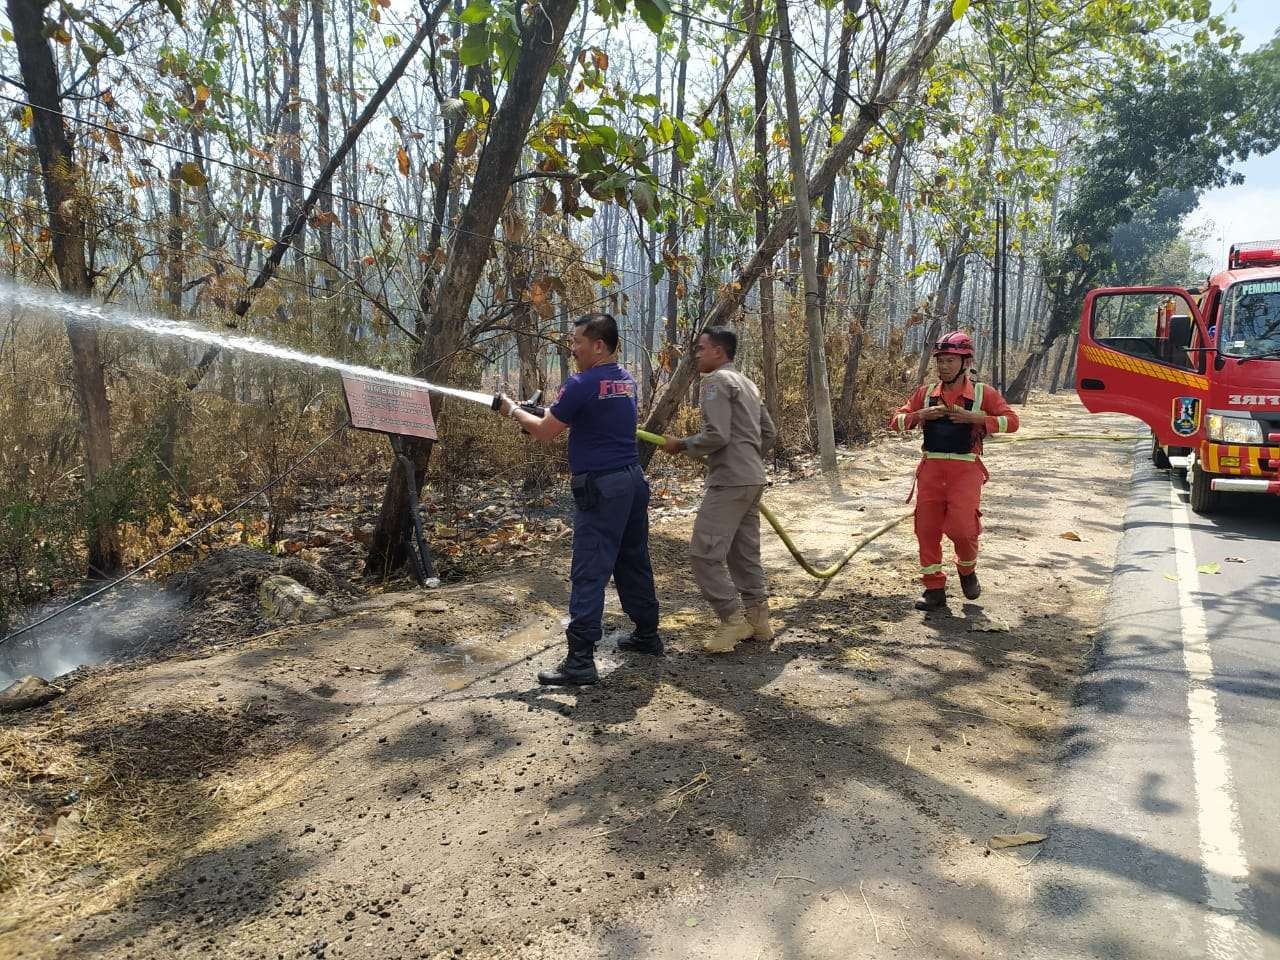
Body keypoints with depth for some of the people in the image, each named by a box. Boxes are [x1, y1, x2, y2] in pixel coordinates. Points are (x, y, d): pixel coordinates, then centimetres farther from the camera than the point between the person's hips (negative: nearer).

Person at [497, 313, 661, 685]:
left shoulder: (582, 384, -14)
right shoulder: (626, 382, 12)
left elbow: (544, 432, -7)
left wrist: (514, 410, 9)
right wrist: (551, 412, 20)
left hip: (601, 487, -9)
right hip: (632, 480, 9)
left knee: (589, 574, -7)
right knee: (634, 561, 19)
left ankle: (580, 661, -7)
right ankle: (647, 634, 30)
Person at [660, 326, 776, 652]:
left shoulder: (717, 380, -10)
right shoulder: (746, 383, 19)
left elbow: (717, 435, -20)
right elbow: (768, 432, 21)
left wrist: (682, 445, -8)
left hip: (729, 481, -10)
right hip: (752, 479, 10)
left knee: (704, 553, -8)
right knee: (745, 553, 14)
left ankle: (733, 618, -6)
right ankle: (757, 618, 18)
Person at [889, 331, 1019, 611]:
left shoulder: (983, 393, 2)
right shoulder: (925, 393, 9)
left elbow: (1011, 421, -4)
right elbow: (896, 422, 8)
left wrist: (974, 417, -15)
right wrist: (921, 414, -11)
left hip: (966, 468, -3)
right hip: (931, 466, 3)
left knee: (961, 526, -13)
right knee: (926, 527, 1)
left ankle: (967, 570, 20)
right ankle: (934, 587, 15)